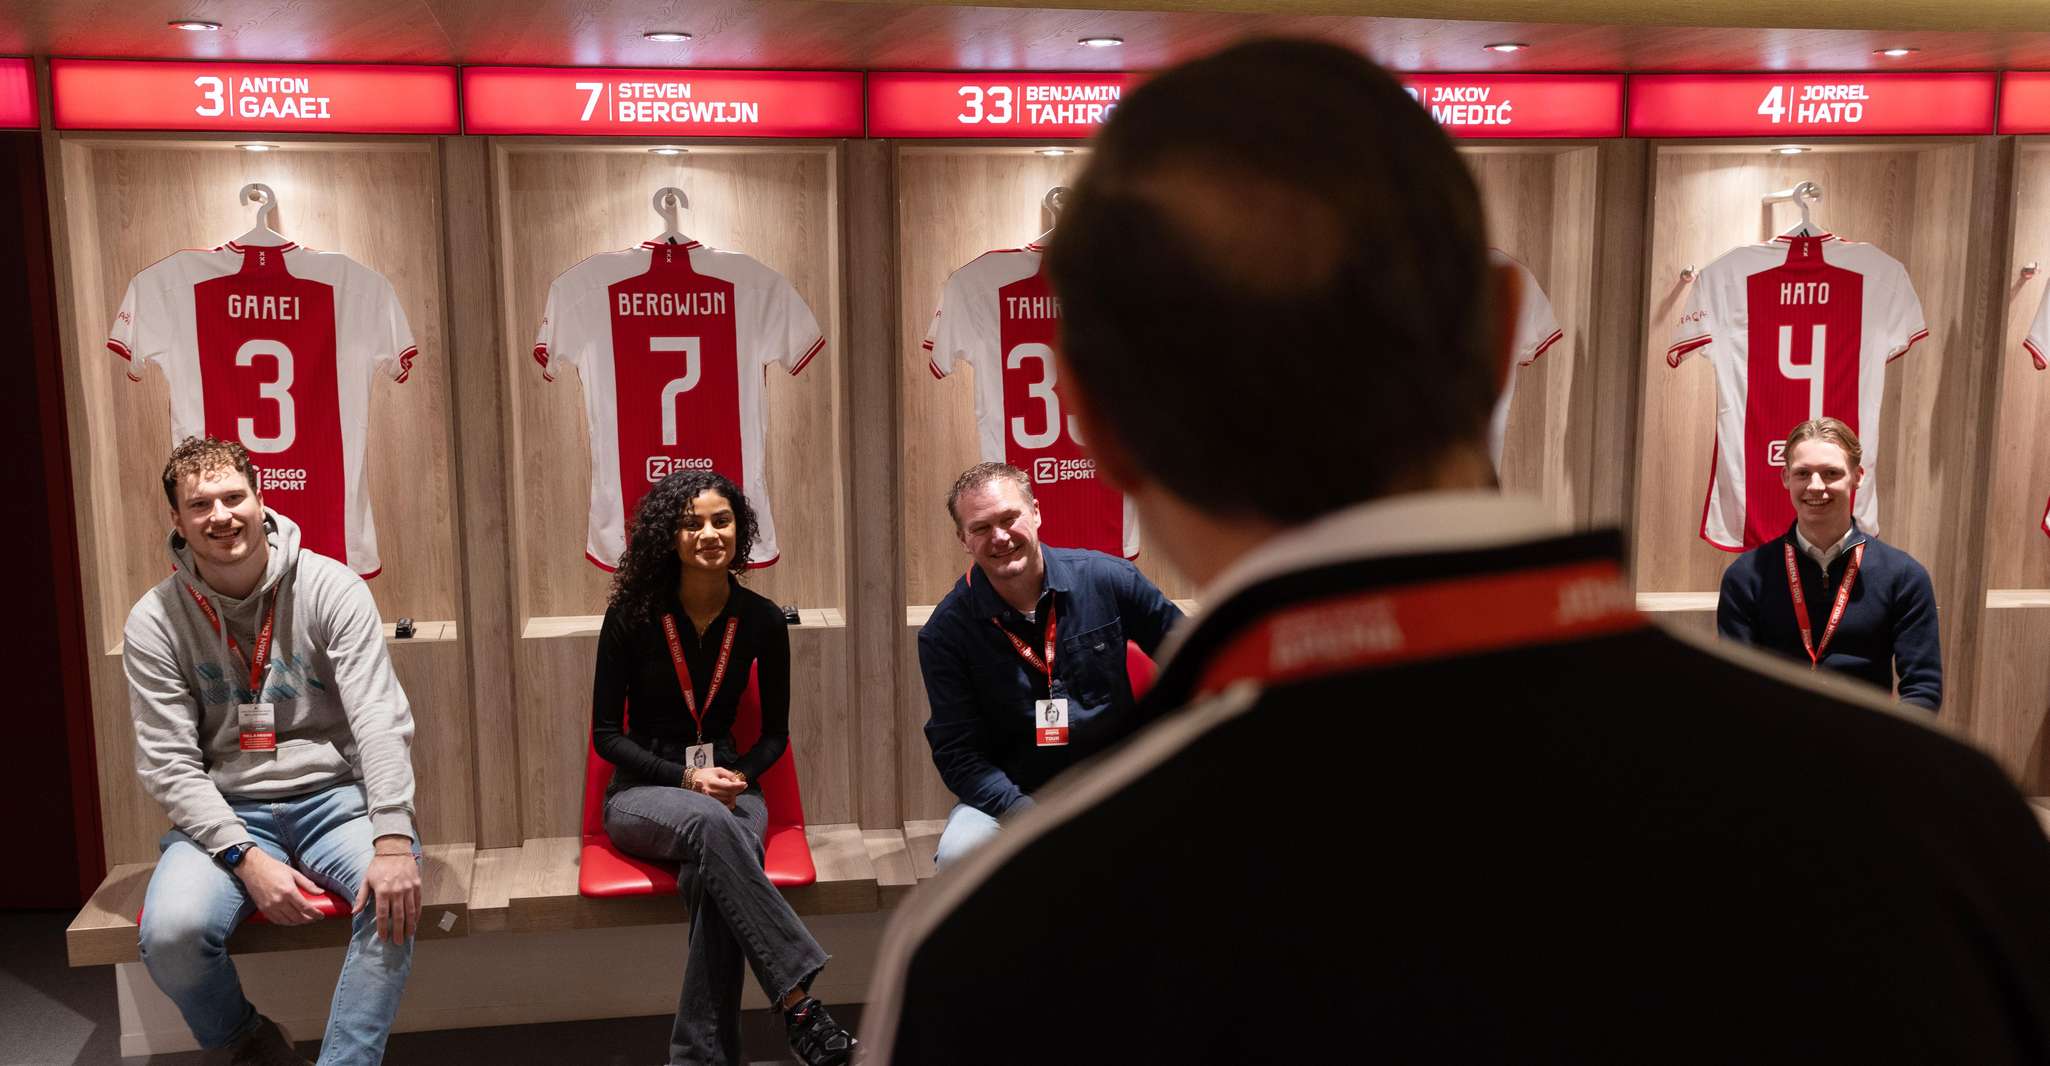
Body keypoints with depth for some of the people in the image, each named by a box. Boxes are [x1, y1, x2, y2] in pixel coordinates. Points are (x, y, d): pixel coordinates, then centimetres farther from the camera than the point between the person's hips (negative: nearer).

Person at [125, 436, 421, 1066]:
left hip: (334, 795, -1)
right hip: (227, 810, 1)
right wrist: (247, 858, -19)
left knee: (395, 897, -30)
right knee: (171, 932, -26)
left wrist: (395, 840, -26)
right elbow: (168, 764, -5)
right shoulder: (154, 623, -2)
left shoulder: (333, 589, -5)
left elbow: (381, 720, -13)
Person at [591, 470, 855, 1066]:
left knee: (713, 874, -35)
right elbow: (605, 733, -2)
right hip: (642, 789, -2)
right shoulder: (632, 615, -6)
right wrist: (685, 778, -15)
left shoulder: (760, 620, -1)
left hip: (728, 783, 2)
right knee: (709, 823, -38)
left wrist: (737, 777, -12)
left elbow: (775, 734, 9)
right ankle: (798, 1001, -40)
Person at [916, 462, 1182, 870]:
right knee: (957, 855, -31)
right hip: (1008, 795, 0)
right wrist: (1027, 814, -21)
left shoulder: (1105, 578, -4)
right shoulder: (945, 633, -6)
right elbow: (958, 754, -7)